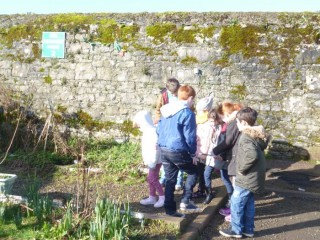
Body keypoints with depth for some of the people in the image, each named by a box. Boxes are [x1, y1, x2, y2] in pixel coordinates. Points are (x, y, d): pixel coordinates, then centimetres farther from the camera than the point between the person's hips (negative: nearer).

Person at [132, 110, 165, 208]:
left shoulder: (152, 131, -23)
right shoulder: (147, 131, 11)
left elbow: (155, 148, -27)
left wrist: (152, 163, -24)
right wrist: (149, 161, 16)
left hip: (155, 160, -10)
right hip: (152, 160, 10)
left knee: (153, 179, -5)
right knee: (150, 178, 15)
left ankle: (162, 197, 5)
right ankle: (152, 197, 24)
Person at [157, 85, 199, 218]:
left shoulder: (166, 110, 10)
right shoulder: (187, 113, -13)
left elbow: (159, 130, 15)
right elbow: (190, 137, -12)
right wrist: (193, 152, 1)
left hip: (163, 149, 7)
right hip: (177, 151, -7)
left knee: (170, 179, 16)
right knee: (193, 172, 15)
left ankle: (170, 208, 21)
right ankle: (185, 201, 6)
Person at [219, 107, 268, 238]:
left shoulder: (245, 137, -22)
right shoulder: (258, 134, 7)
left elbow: (252, 155, -36)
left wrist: (242, 169, -24)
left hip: (247, 178, -9)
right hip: (254, 177, 9)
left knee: (236, 203, 3)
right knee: (249, 203, 17)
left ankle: (236, 230, 13)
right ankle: (248, 229, 26)